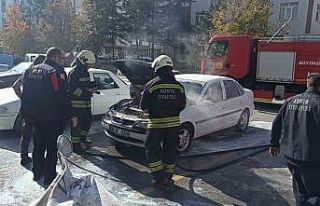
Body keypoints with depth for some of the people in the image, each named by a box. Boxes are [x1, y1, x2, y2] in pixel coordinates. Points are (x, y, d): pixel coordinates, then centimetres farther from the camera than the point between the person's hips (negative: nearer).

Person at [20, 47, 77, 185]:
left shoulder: (31, 70, 10)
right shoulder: (56, 72, -15)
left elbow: (25, 94, 14)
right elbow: (62, 97, -19)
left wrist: (27, 112, 21)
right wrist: (71, 115, -13)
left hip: (35, 116, 8)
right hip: (52, 117, -8)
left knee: (38, 145, 20)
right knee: (52, 148, 4)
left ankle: (37, 173, 31)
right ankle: (49, 176, 9)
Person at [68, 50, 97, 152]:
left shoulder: (85, 72, 15)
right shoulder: (74, 72, -14)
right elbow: (72, 89, -20)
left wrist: (92, 87, 4)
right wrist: (86, 93, -22)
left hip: (86, 103, 9)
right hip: (77, 104, -9)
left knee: (88, 120, 18)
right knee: (77, 124, -2)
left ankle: (82, 138, 36)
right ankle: (75, 144, 8)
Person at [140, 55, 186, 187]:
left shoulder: (151, 85, -9)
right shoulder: (178, 86, 3)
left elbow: (144, 106, -6)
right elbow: (182, 105, 8)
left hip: (156, 123, -4)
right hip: (174, 123, 4)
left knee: (153, 151, 9)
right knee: (170, 150, 14)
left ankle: (160, 178, 4)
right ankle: (168, 177, 22)